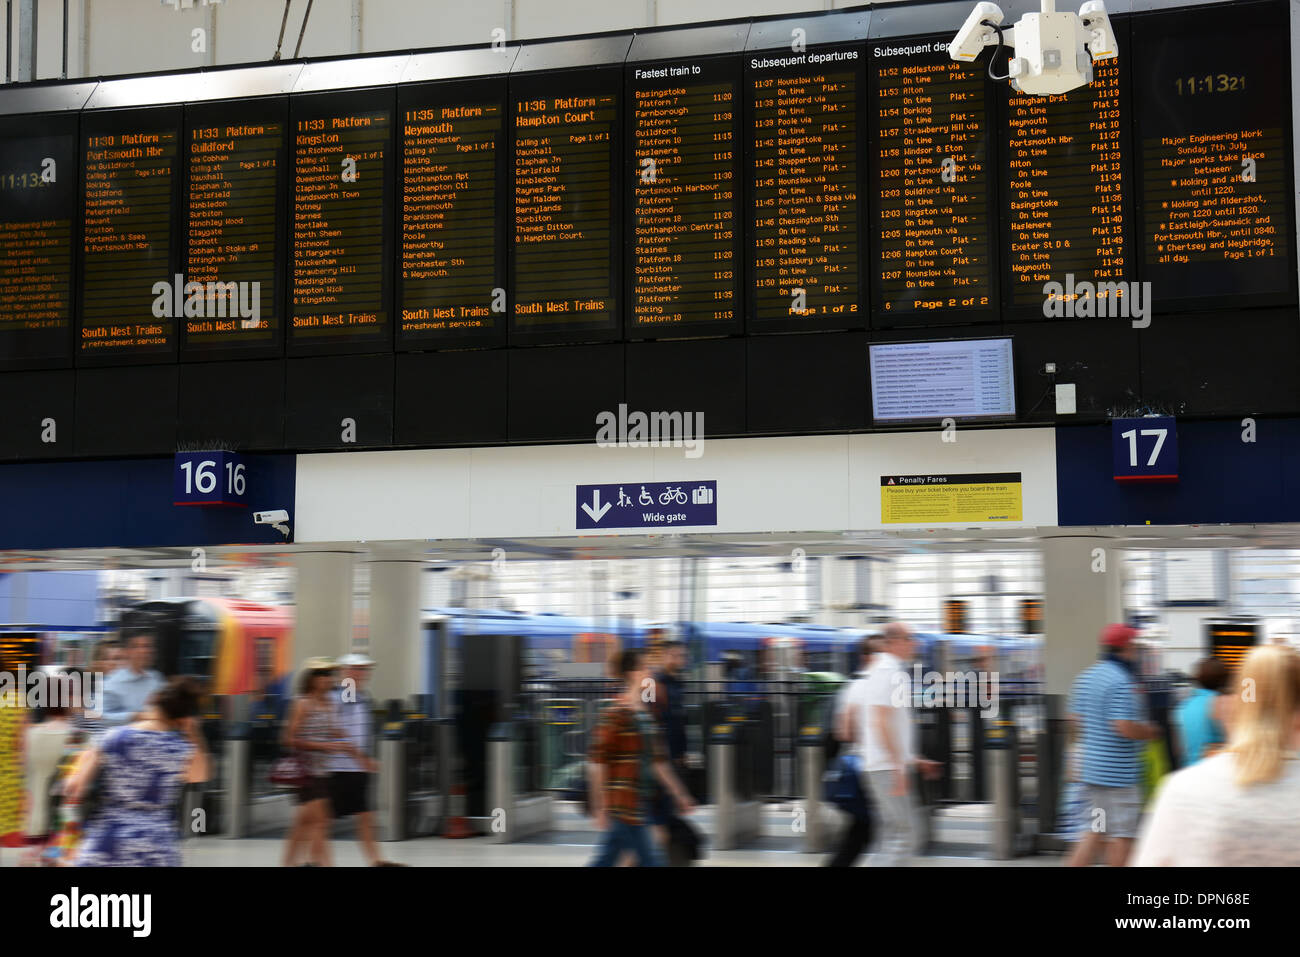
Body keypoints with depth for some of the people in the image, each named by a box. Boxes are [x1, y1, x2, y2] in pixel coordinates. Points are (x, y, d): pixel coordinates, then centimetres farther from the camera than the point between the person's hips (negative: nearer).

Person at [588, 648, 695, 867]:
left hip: (640, 804, 9)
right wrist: (600, 807, -17)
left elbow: (658, 761, 21)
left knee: (606, 859, 12)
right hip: (624, 806, -9)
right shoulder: (617, 714, -14)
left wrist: (680, 795, 21)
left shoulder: (645, 715, 14)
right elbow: (596, 762, -15)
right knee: (649, 860, -5)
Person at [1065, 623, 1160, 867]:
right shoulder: (1121, 681, -17)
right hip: (1119, 773, -9)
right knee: (1122, 835, 1)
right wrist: (1151, 730, -6)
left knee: (1095, 833, 14)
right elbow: (1126, 727, -23)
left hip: (1092, 769, 9)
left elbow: (1074, 722, 14)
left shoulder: (1086, 677, 11)